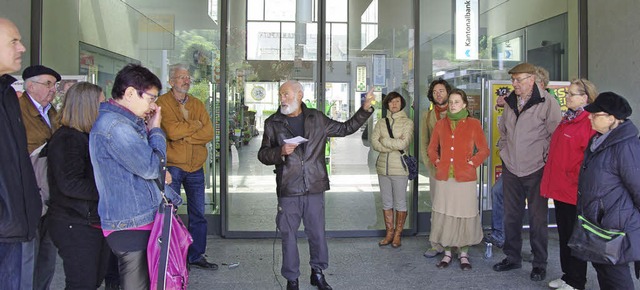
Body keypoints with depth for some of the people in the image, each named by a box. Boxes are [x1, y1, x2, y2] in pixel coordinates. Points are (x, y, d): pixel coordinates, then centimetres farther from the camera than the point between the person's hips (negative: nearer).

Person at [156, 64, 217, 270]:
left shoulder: (197, 104, 10)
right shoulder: (163, 102, -5)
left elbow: (209, 133, -2)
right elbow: (172, 130, -20)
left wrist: (184, 135, -13)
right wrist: (196, 125, -7)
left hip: (195, 167, 5)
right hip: (172, 166, -5)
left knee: (198, 214, 11)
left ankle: (196, 255, 24)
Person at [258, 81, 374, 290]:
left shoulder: (317, 119, 8)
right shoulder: (272, 123, 4)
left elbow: (345, 128, 16)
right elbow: (262, 154, 5)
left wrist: (365, 109, 10)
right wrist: (281, 151, -14)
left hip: (315, 188, 1)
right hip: (288, 190, -1)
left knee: (318, 234, 10)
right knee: (289, 236, 6)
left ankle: (318, 272, 30)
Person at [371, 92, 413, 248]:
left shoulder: (407, 122, -2)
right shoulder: (381, 123, 9)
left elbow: (404, 143, -16)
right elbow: (374, 143, -3)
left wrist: (384, 140, -7)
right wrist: (395, 144, -13)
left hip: (399, 169, -4)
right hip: (383, 167, 4)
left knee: (400, 203, 4)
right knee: (386, 203, 11)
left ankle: (397, 234, 15)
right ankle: (389, 233, 22)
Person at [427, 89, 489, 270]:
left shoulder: (473, 124, 2)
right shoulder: (440, 124, 10)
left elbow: (484, 150, 4)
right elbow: (432, 147, 19)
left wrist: (472, 163, -7)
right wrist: (436, 162, 5)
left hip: (465, 179, -2)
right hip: (444, 178, 2)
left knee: (464, 215, 2)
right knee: (444, 216, 5)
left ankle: (464, 254, 17)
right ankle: (447, 253, 18)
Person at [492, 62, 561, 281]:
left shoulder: (547, 103, -11)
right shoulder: (510, 102, 8)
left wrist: (546, 157, -7)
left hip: (536, 171, -5)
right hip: (511, 170, 6)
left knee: (538, 218, 4)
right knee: (511, 216, 13)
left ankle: (539, 264, 18)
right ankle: (512, 257, 28)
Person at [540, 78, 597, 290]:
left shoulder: (589, 123, -15)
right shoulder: (567, 119, 14)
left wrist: (576, 179, -16)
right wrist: (552, 180, 18)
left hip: (574, 191, -9)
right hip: (559, 188, 9)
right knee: (564, 234, 17)